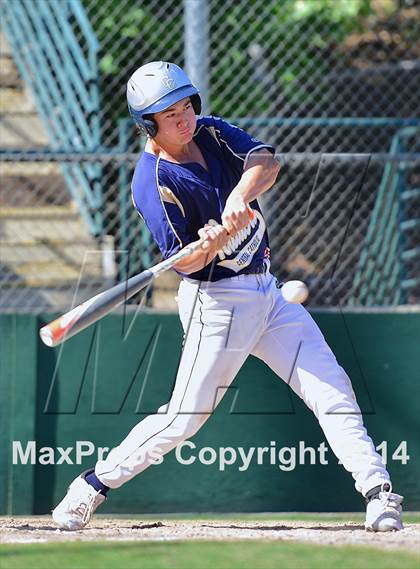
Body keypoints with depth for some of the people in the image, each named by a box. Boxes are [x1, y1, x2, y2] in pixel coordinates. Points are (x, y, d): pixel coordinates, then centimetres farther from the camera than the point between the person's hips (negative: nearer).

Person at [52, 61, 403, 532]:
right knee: (183, 419, -4)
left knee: (330, 387, -3)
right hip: (217, 303, -7)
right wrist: (212, 244, -39)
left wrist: (240, 196, -35)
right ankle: (93, 485, 11)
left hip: (265, 292, 7)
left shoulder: (212, 132, 2)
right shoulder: (154, 183, -17)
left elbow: (266, 162, -15)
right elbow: (183, 264, -18)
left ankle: (377, 490, -4)